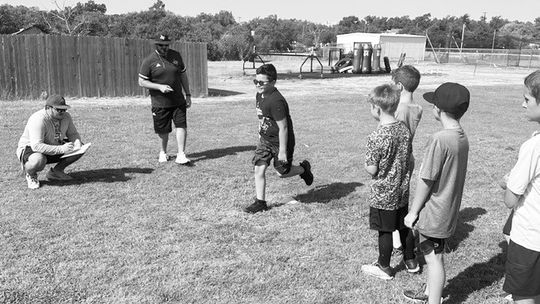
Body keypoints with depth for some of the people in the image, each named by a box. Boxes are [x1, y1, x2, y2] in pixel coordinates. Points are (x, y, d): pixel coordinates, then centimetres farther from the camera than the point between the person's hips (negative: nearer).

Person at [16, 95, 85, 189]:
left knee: (81, 147, -8)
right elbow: (36, 146, -37)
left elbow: (73, 134, 2)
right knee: (39, 160, -42)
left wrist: (77, 143, -23)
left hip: (54, 147, 7)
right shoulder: (38, 120, -30)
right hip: (29, 149, -7)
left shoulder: (66, 117, -8)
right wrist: (61, 149, -44)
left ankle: (56, 171, 4)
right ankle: (30, 174, -5)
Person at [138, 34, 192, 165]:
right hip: (159, 103, -2)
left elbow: (183, 75, 15)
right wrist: (160, 87, -17)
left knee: (182, 126, -9)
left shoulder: (176, 56, 7)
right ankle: (163, 152, 32)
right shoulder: (149, 61, -5)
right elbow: (141, 82, -4)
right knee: (163, 131, 7)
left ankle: (181, 155, -5)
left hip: (178, 101, 2)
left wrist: (188, 95, 11)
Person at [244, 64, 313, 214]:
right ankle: (260, 202, 9)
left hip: (280, 141, -8)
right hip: (265, 139, 8)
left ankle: (304, 169, 36)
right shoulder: (259, 95, 0)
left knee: (282, 172, 7)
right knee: (259, 169, 0)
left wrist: (282, 151, -23)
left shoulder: (276, 101, -28)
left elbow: (283, 128, -26)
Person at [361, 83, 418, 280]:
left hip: (383, 194, -6)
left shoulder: (376, 137, -23)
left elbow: (372, 170, -19)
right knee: (404, 226, 21)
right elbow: (408, 158, 7)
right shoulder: (405, 130, -3)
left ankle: (384, 268, 24)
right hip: (402, 190, 6)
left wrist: (365, 165, 1)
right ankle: (410, 260, 37)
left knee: (385, 231, 8)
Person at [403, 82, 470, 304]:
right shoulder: (462, 137, 0)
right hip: (448, 209, 8)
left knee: (434, 259, 5)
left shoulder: (440, 139, -25)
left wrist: (413, 212, -10)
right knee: (434, 256, 24)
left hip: (433, 213, -8)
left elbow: (426, 181, -20)